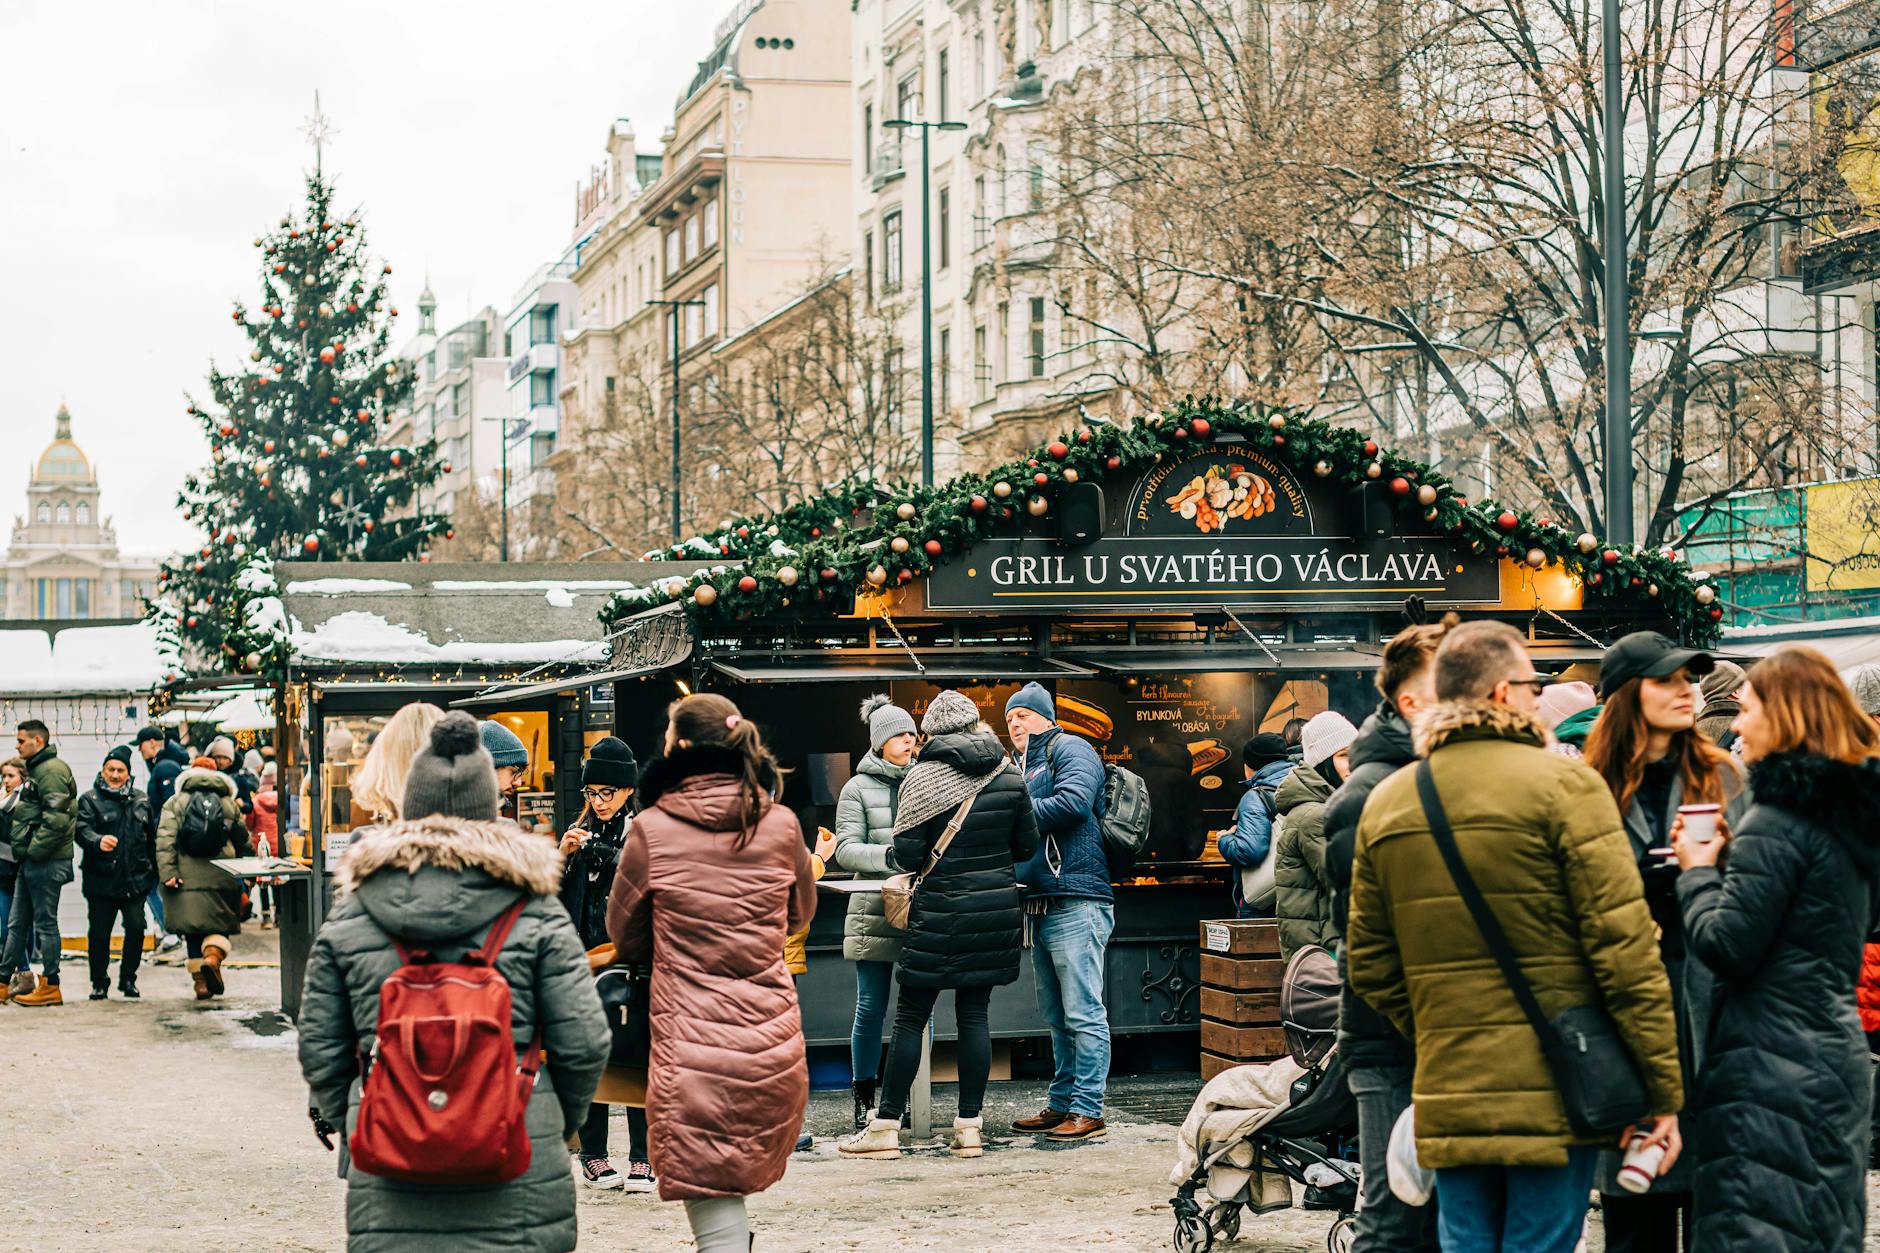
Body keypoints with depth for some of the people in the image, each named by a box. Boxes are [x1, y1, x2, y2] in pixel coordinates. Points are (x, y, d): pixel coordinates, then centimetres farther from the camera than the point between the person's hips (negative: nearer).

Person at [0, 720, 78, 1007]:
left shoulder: (51, 770, -14)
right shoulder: (37, 770, 19)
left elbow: (56, 818, -23)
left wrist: (35, 850, -19)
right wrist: (23, 852, 16)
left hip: (45, 862, -10)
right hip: (32, 863, 10)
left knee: (45, 922, -4)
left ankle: (50, 986, 1)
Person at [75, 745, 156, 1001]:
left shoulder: (141, 800, 13)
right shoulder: (90, 800, 2)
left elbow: (152, 837, 18)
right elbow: (81, 830, -14)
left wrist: (155, 870, 15)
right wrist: (98, 841, -36)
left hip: (135, 880, 2)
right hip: (101, 881, -2)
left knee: (136, 928, -3)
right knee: (99, 932, 2)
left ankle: (128, 978, 14)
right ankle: (99, 982, 17)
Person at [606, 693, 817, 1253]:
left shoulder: (652, 829, -6)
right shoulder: (782, 825, 1)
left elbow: (624, 933, 8)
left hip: (692, 1046, -3)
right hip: (773, 1044, 4)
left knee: (711, 1201, -1)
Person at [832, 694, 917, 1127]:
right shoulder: (858, 788, 5)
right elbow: (846, 849, -3)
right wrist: (889, 855, -20)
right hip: (875, 912, -3)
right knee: (871, 1009, 0)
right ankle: (863, 1099, 9)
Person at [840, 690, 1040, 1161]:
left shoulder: (923, 778, -8)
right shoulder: (1009, 775, 3)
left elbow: (907, 854, -11)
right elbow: (1027, 846, 9)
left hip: (942, 911, -4)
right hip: (996, 908, 4)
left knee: (911, 1017, 3)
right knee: (974, 1015, 8)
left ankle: (886, 1126, 4)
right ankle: (969, 1127, 7)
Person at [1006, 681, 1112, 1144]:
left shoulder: (1069, 750, -2)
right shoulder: (1028, 768, 26)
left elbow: (1074, 801, -20)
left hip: (1076, 902, -10)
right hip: (1043, 908, 10)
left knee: (1084, 1013, -8)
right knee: (1057, 1017, 13)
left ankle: (1088, 1111, -8)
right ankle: (1061, 1105, 19)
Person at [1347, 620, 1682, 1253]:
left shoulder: (1385, 803, 9)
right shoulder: (1563, 785, -8)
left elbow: (1370, 963, 13)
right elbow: (1625, 945, -11)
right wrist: (1664, 1090, -6)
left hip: (1447, 1099, 5)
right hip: (1554, 1096, -5)